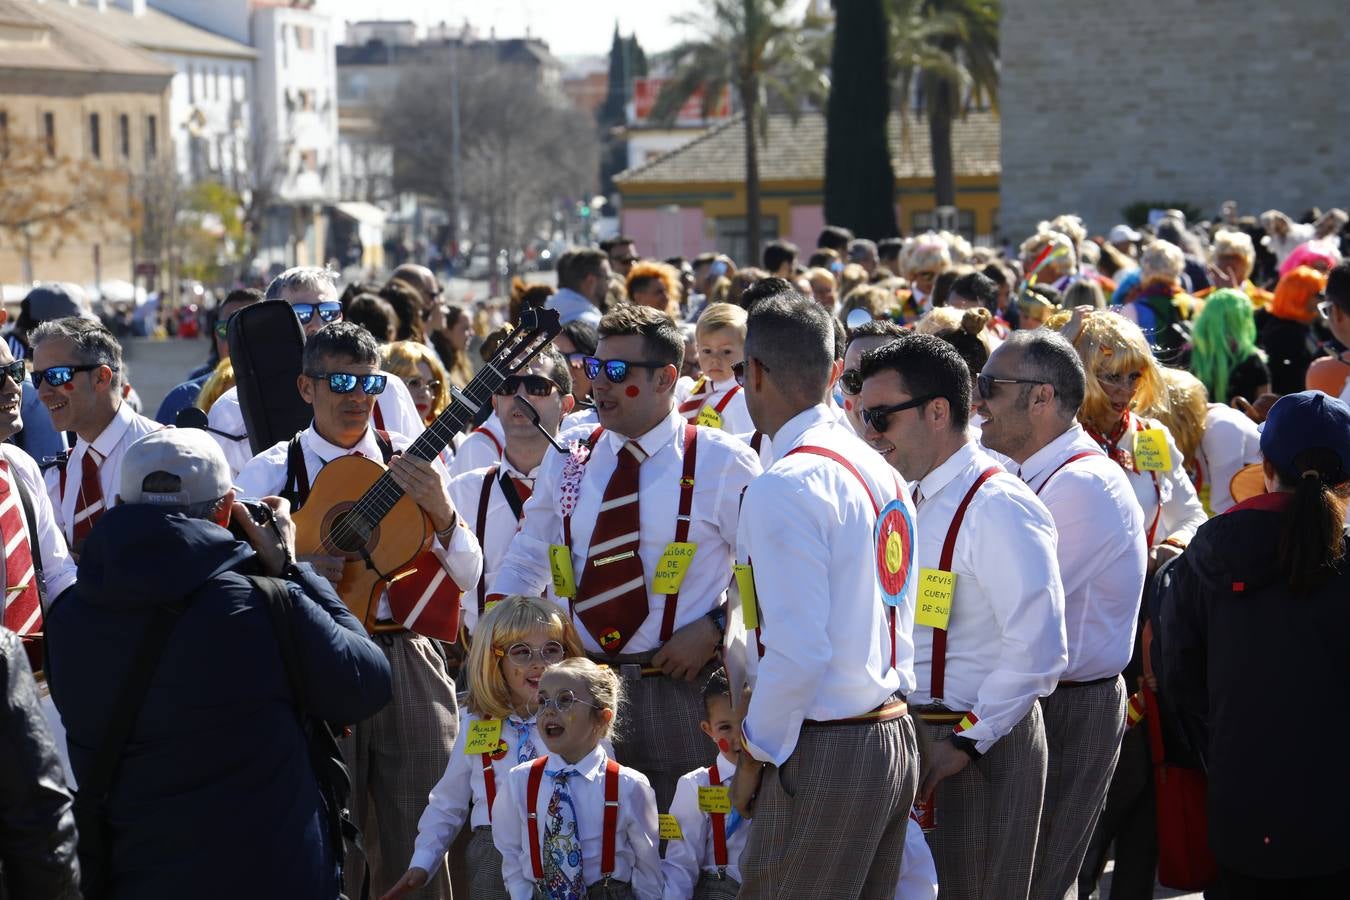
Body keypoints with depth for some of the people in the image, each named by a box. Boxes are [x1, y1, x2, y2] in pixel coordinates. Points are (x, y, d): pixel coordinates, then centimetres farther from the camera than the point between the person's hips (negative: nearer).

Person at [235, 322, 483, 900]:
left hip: (409, 663, 1)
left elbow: (467, 577, 3)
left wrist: (440, 510, -14)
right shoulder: (272, 472, 3)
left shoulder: (411, 463, 6)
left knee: (418, 850, 2)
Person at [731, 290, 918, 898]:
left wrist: (755, 754, -9)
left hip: (823, 754, -9)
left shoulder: (787, 487, -16)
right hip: (895, 738, 9)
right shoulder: (882, 472, 11)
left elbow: (797, 651, -20)